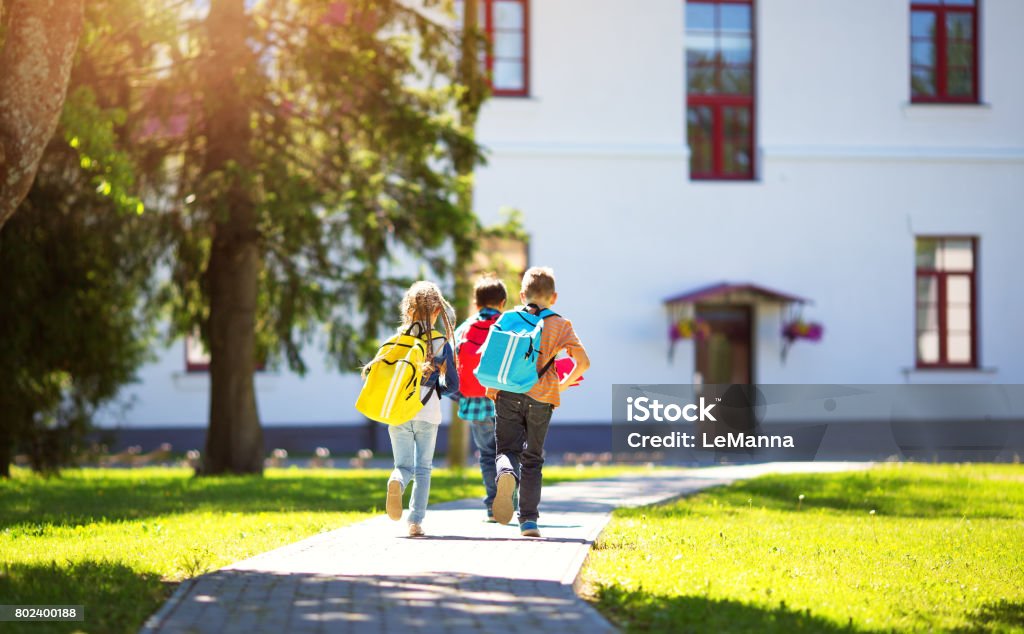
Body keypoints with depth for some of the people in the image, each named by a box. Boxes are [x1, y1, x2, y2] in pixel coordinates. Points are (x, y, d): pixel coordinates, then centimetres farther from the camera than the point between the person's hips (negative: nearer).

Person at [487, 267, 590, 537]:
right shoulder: (560, 325, 4)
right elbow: (583, 361, -5)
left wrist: (494, 385, 13)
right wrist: (565, 384, 11)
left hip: (508, 395, 0)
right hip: (541, 398, 0)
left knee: (507, 450, 6)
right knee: (533, 458, 12)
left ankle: (507, 474, -31)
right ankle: (529, 519, 9)